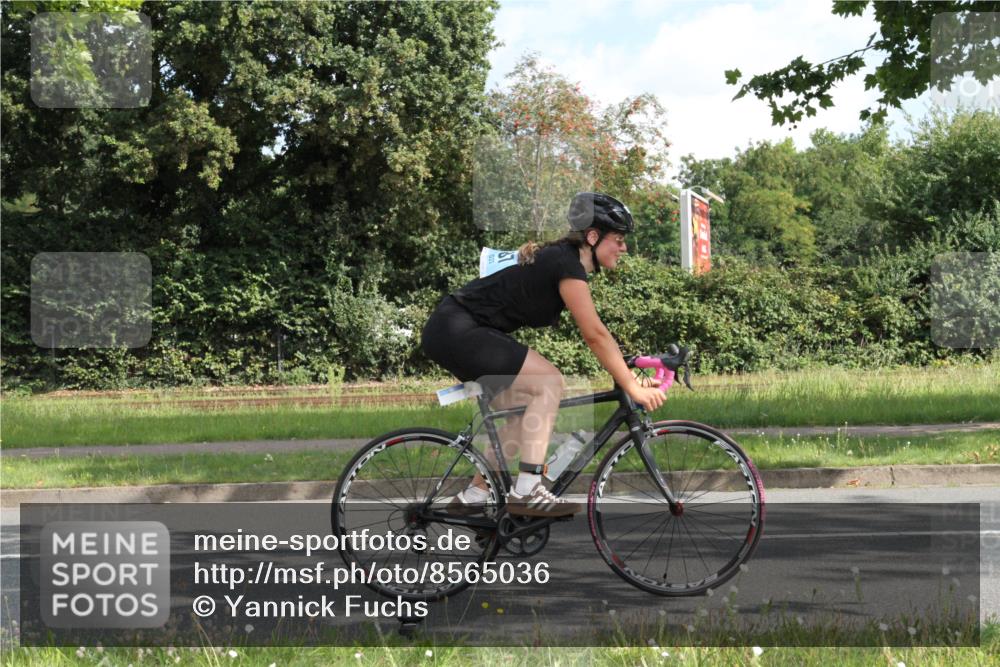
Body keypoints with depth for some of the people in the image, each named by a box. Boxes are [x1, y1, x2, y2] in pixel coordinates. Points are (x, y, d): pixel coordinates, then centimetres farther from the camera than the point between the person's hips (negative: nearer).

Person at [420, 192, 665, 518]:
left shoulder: (559, 258, 13)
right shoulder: (567, 265, -16)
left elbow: (594, 333, 17)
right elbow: (595, 335, -19)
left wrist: (627, 373, 12)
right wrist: (632, 387, -17)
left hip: (454, 332, 10)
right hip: (458, 330, -10)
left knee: (524, 414, 11)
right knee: (548, 382, -15)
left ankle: (471, 498, 18)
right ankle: (526, 491, -18)